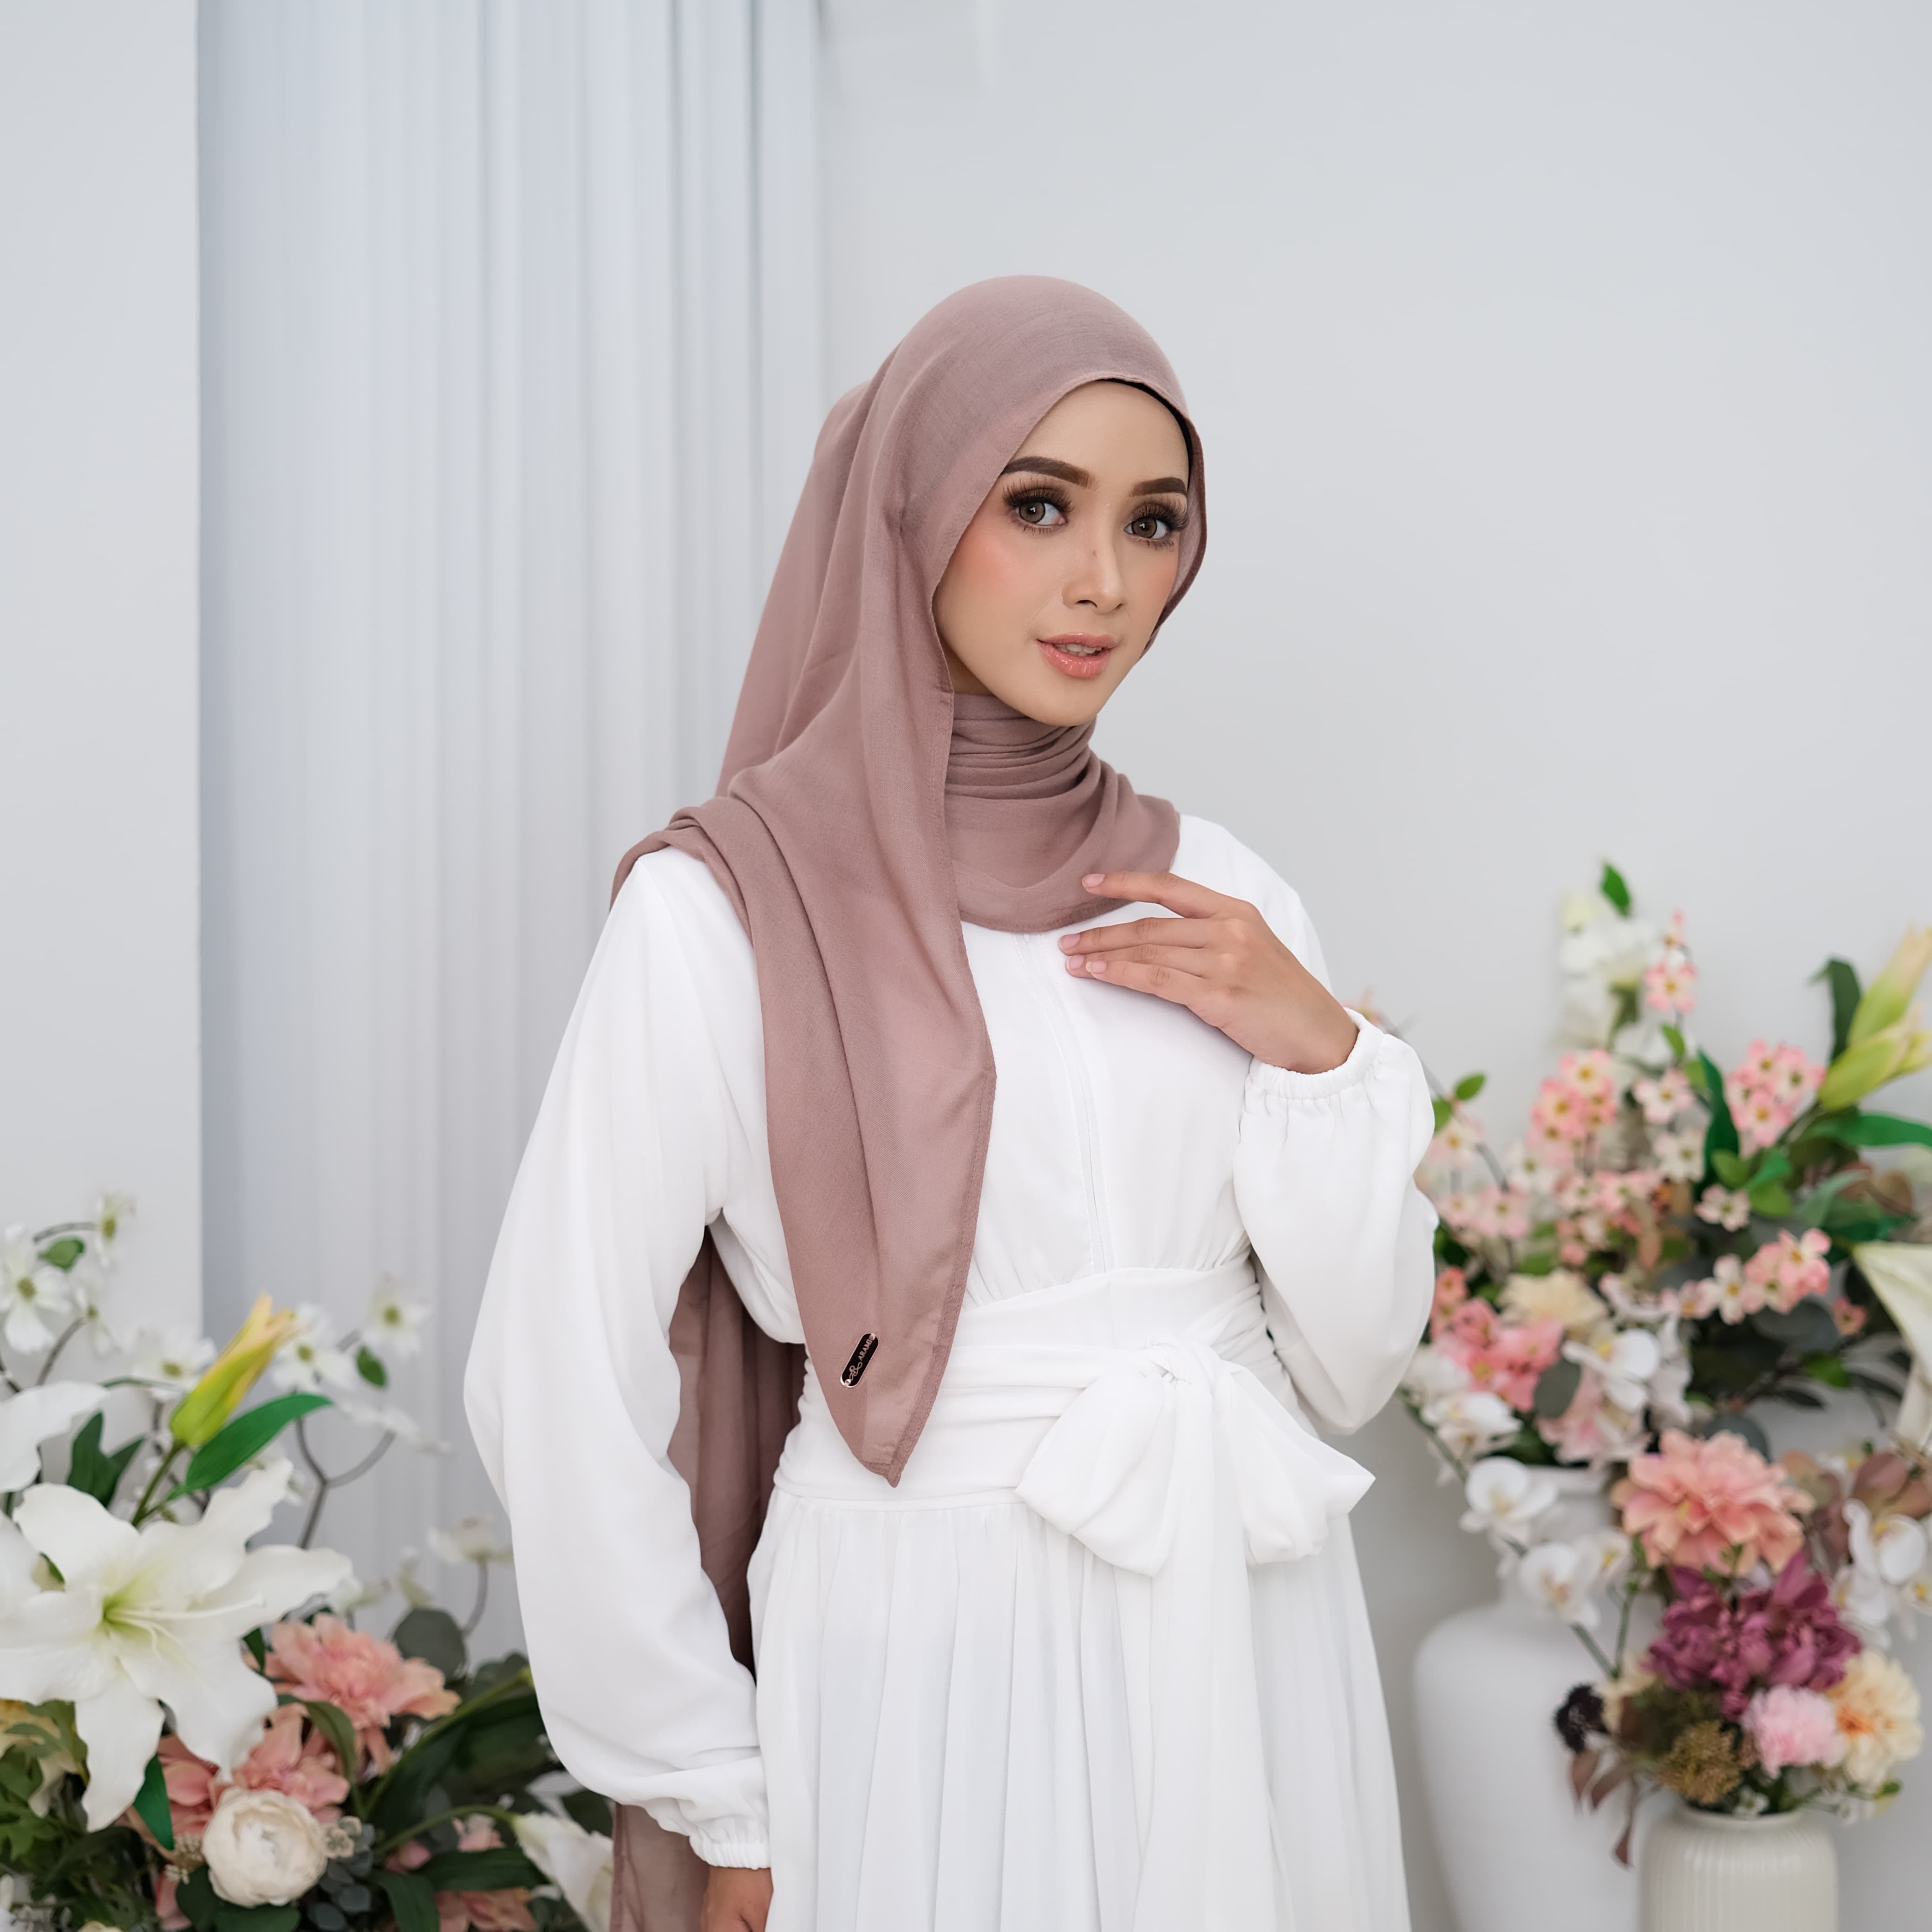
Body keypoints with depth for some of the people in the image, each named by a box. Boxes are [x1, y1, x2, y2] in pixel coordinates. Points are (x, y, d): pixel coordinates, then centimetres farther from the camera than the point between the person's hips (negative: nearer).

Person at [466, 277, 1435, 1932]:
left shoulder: (1216, 898, 5)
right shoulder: (729, 906, -10)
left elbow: (1355, 1362, 5)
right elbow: (564, 1386, -11)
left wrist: (1321, 1049, -9)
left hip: (1251, 1644, 5)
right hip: (937, 1652, -5)